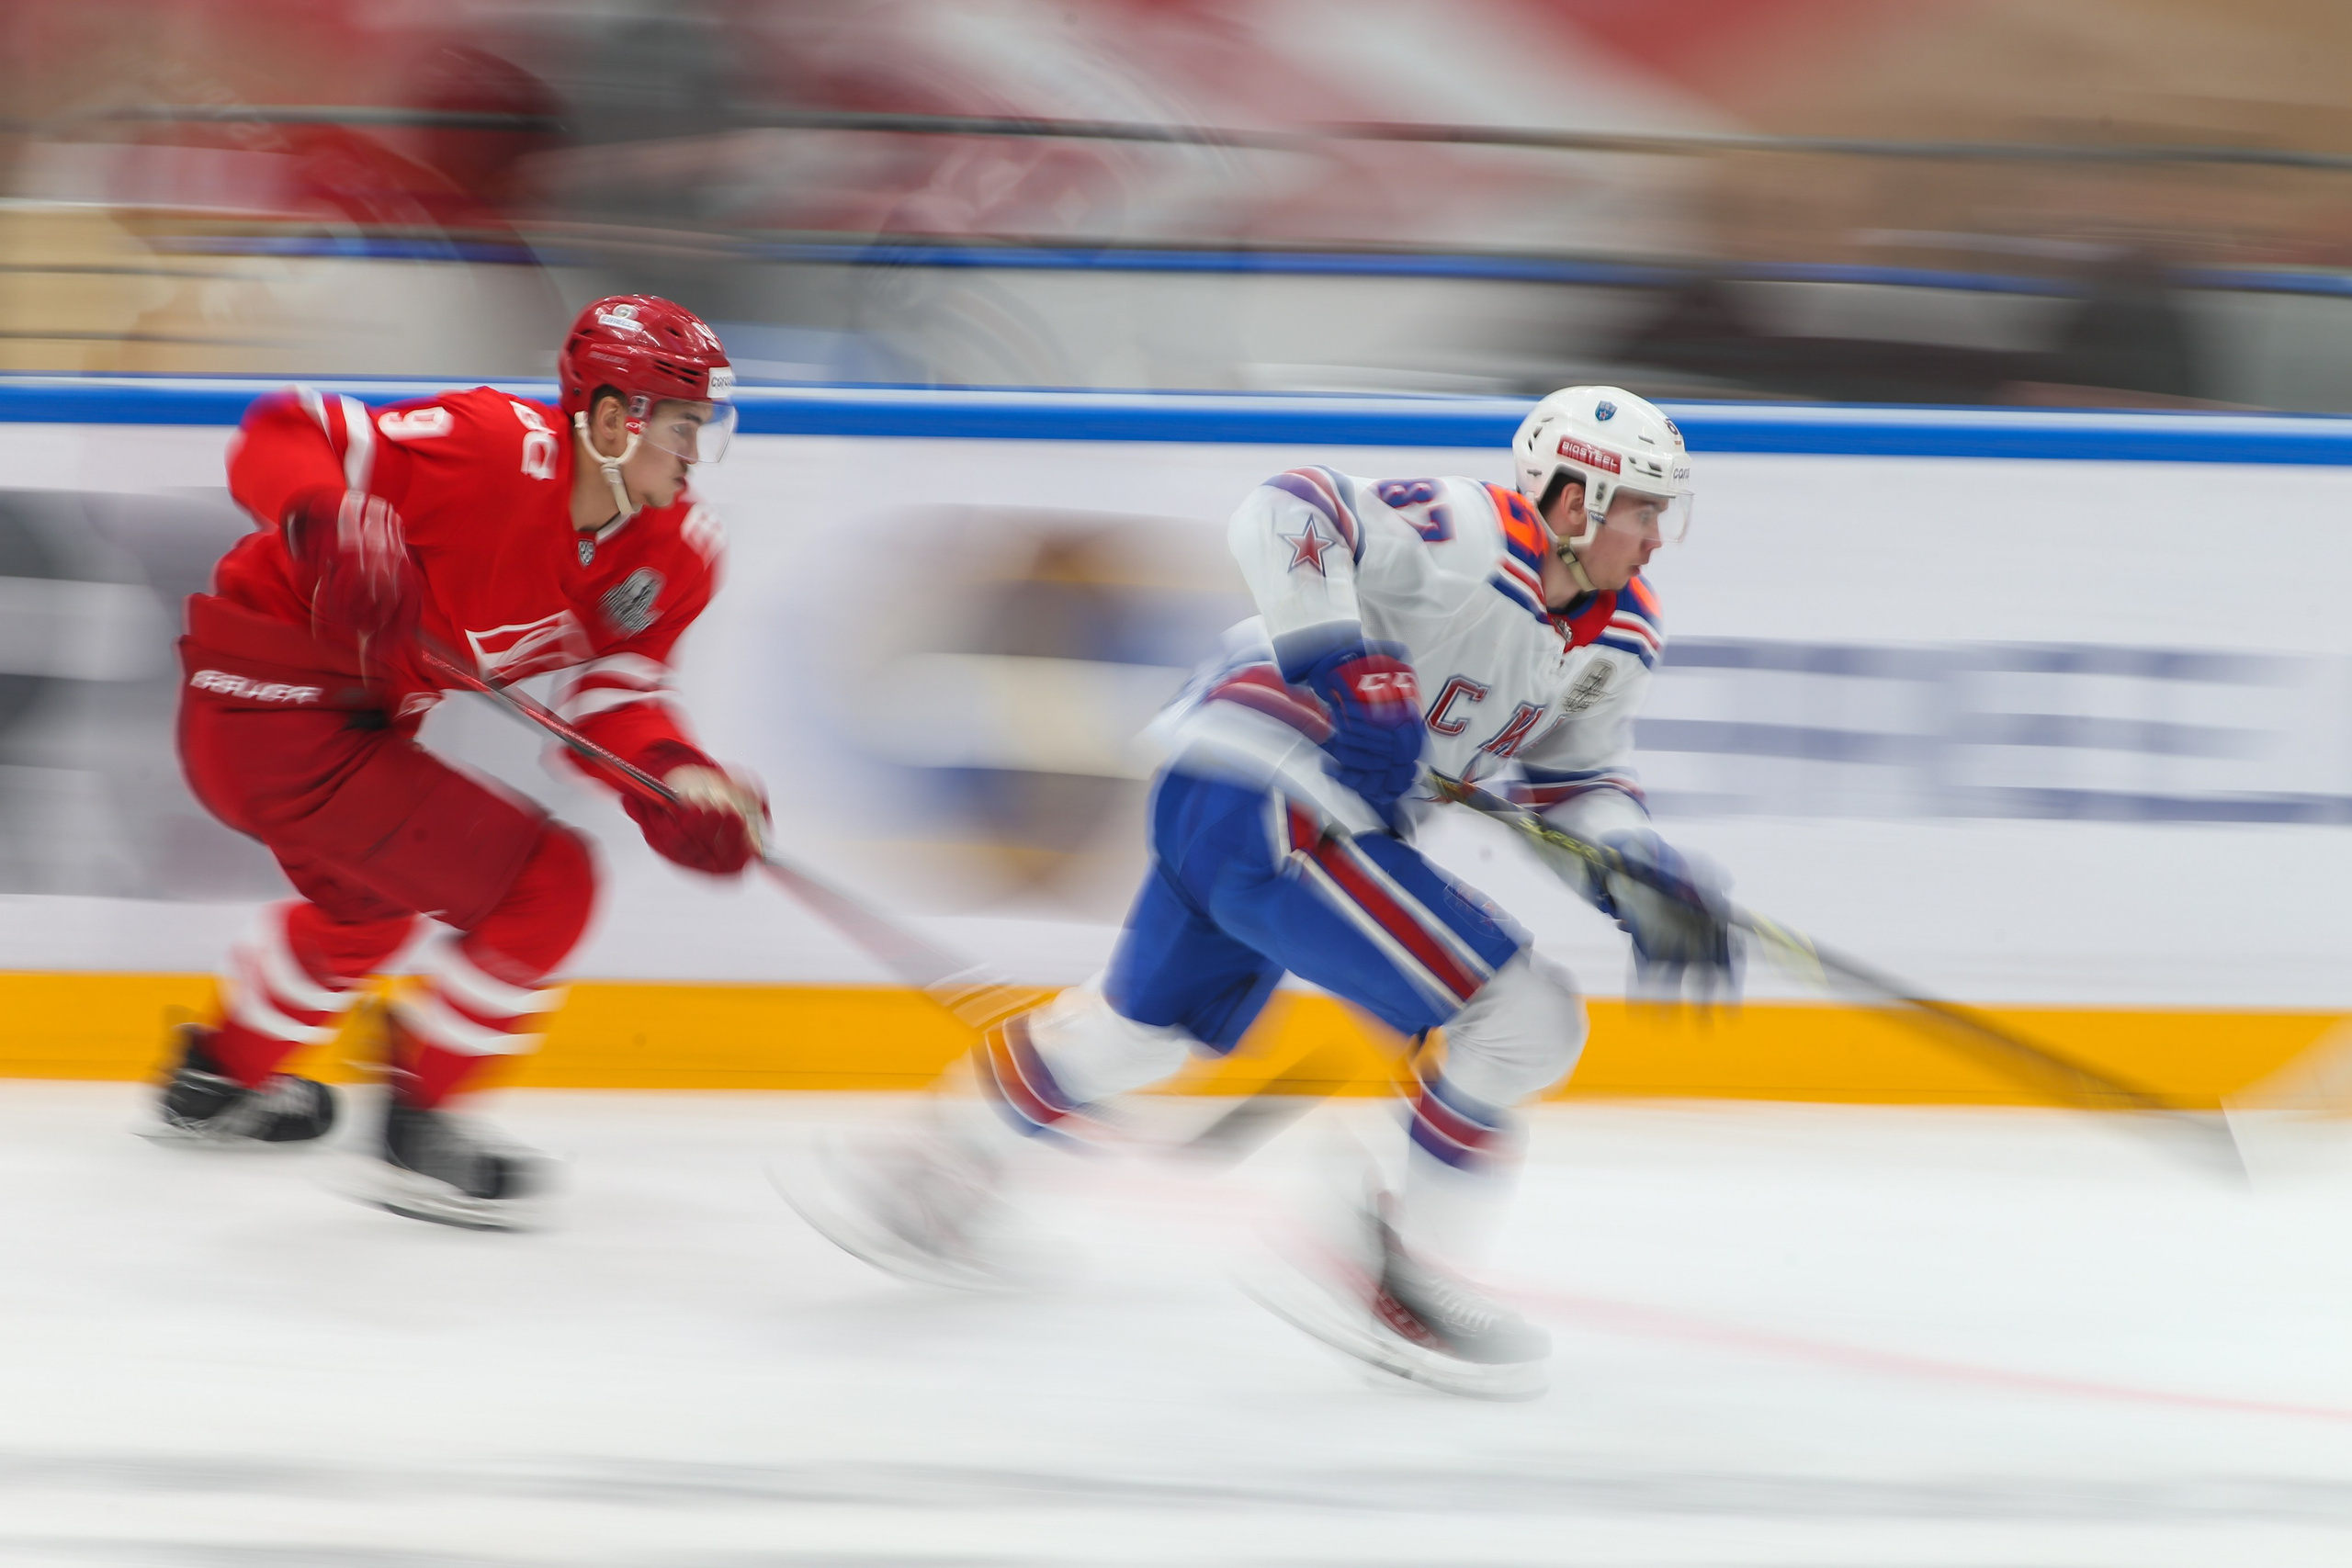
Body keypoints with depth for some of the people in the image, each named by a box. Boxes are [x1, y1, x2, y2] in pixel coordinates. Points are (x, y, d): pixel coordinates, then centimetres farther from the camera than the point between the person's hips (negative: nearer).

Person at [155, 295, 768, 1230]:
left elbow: (612, 695, 0)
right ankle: (414, 1134, 0)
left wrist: (672, 772, -20)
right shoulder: (495, 450, -25)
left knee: (370, 894, 37)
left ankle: (217, 1079, 57)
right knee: (546, 886, -11)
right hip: (273, 718, -10)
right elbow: (281, 440, -23)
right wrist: (332, 526, -42)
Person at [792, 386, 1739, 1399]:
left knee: (1148, 1021, 32)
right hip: (1271, 809, -10)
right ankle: (1399, 1274, -5)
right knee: (1525, 1016, -15)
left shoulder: (1620, 638, 7)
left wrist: (1645, 877, -3)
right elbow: (1289, 514, -29)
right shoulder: (1473, 536, -19)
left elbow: (1574, 781, 15)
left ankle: (935, 1171, 52)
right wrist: (1349, 669, -38)